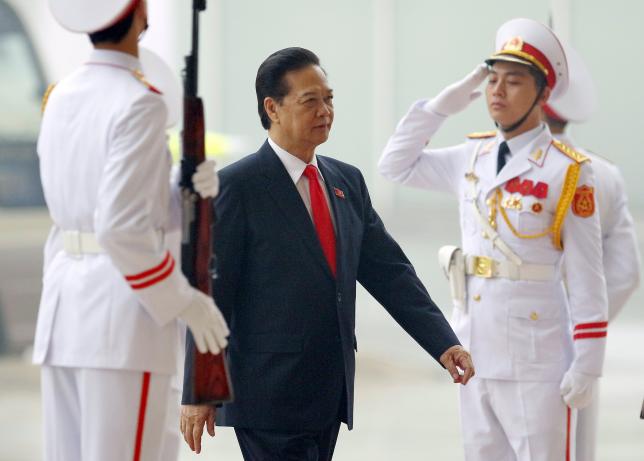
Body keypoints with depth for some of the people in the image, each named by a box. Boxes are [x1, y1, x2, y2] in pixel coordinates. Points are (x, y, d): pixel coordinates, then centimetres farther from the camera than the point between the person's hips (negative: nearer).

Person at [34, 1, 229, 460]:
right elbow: (122, 227, -19)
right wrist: (184, 301, -11)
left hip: (63, 303, 8)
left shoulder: (60, 101, 13)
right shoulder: (140, 104, -13)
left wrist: (192, 190, 4)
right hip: (123, 311, -8)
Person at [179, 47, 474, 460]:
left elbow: (388, 271, 12)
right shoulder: (237, 187, -7)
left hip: (330, 395, 7)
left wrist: (444, 343, 0)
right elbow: (211, 293, -9)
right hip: (270, 396, -7)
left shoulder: (347, 182, 13)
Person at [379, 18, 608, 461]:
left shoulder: (568, 171, -9)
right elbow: (396, 164, 19)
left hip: (536, 364, -6)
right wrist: (442, 106, 7)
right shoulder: (473, 159, 9)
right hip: (476, 357, 7)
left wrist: (587, 366, -13)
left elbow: (587, 280, -9)